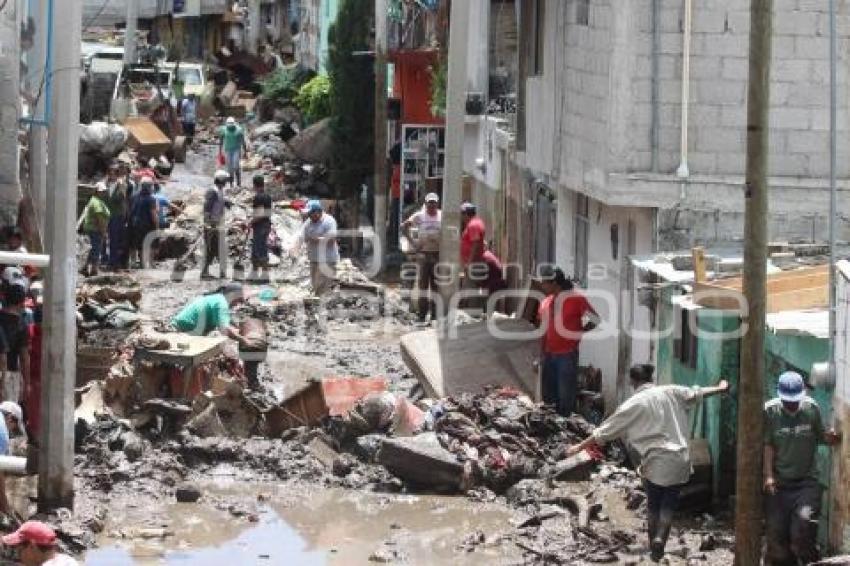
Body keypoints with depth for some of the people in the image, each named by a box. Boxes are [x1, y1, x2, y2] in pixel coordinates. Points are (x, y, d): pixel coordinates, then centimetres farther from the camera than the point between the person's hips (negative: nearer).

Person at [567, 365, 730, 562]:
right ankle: (660, 537, -13)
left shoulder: (633, 404, -4)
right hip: (679, 459, 2)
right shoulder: (670, 392, 3)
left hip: (655, 461, -2)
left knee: (653, 505, 16)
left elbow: (605, 431, -2)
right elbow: (697, 393, 19)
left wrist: (580, 446, 6)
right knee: (669, 504, 10)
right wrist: (720, 389, 37)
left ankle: (654, 549, 19)